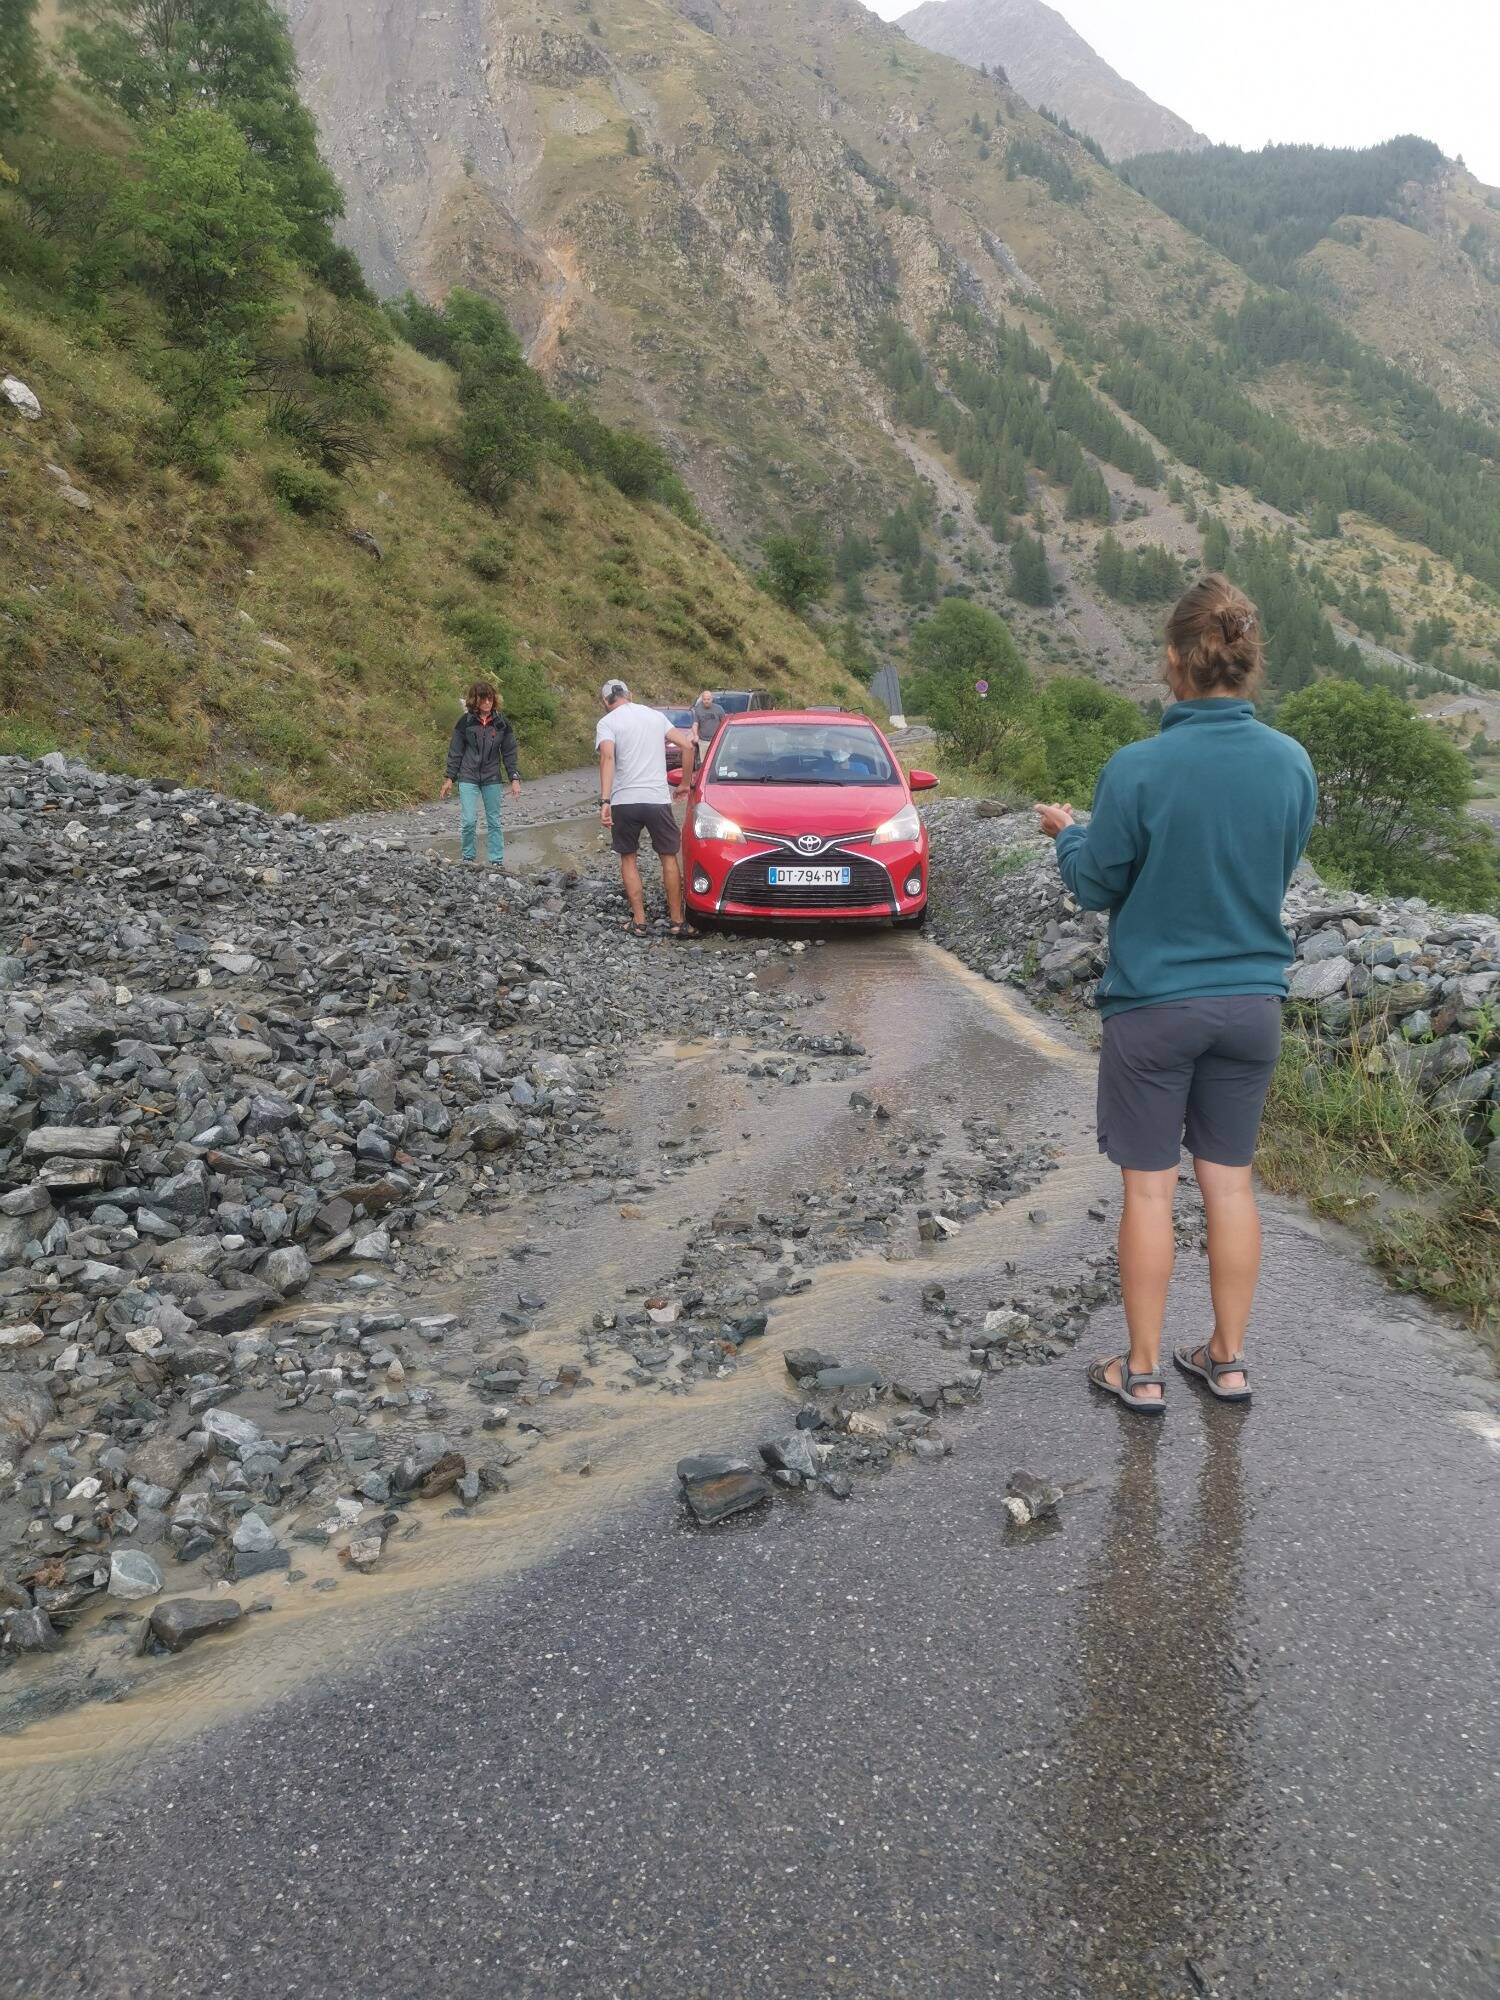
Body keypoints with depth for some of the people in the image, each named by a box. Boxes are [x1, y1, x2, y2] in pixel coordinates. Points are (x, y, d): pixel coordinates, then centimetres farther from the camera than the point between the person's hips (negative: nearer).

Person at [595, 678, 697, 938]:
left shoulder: (607, 722, -1)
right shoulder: (655, 715, 13)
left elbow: (607, 756, -18)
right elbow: (687, 745, 10)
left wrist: (604, 801, -23)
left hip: (624, 801, -2)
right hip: (658, 799, 2)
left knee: (628, 858, 13)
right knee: (669, 857, 12)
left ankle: (639, 921, 10)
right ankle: (678, 921, 12)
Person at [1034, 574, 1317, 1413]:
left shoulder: (1139, 768, -17)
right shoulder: (1292, 763, -4)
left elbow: (1096, 885, -6)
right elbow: (1278, 873, 10)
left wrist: (1068, 832, 13)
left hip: (1154, 1004, -4)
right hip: (1252, 1001, 4)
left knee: (1149, 1187, 7)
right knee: (1230, 1182, 15)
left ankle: (1143, 1370, 19)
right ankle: (1228, 1359, 28)